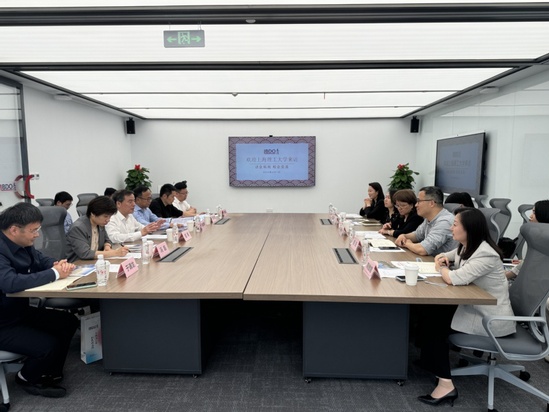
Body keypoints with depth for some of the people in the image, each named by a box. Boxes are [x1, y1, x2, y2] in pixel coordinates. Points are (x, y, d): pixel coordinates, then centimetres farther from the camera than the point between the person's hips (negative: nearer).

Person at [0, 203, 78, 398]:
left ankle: (50, 373, 23)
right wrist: (54, 273, -32)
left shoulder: (22, 244, 1)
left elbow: (41, 260, 14)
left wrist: (59, 264, -11)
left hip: (22, 311, 10)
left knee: (69, 322, 6)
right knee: (49, 345, -21)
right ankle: (27, 378, 13)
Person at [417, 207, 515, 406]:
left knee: (434, 319, -14)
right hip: (474, 306, 9)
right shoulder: (467, 246, 5)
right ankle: (429, 358, 16)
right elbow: (450, 256, 25)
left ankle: (445, 384, -8)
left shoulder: (485, 255, -26)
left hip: (490, 318, -9)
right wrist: (444, 258, 0)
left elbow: (454, 278, -34)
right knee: (430, 311, 0)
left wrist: (441, 268, -11)